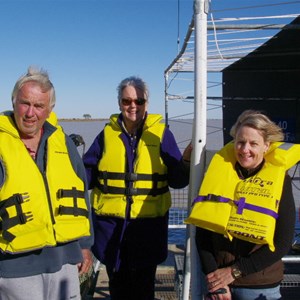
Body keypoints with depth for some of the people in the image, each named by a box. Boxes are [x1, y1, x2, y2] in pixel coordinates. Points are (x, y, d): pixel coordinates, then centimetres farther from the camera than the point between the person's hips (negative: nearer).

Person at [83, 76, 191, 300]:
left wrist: (186, 161, -22)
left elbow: (177, 180, -4)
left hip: (147, 224, -2)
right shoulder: (107, 133, 5)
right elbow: (88, 174, 7)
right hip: (111, 224, 2)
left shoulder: (161, 133, -1)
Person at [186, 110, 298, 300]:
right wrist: (212, 276, -8)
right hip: (217, 281, 2)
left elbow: (283, 243, -8)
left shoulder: (279, 180, -7)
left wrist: (235, 271, -10)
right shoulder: (219, 170, -3)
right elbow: (203, 229, -1)